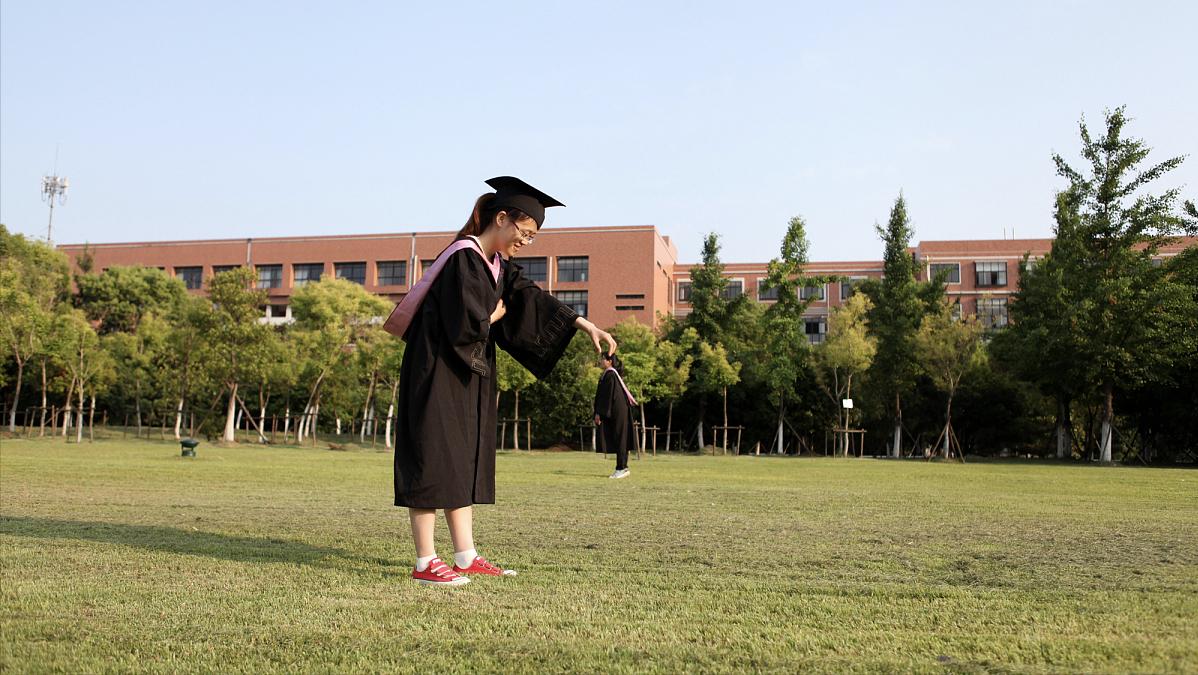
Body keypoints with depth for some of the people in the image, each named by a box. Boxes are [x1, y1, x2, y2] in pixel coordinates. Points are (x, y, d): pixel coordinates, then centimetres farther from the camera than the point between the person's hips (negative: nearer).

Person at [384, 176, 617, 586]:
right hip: (437, 371, -10)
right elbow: (468, 325, -26)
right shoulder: (464, 259, -19)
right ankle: (425, 564, 1)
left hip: (467, 375, 10)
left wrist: (585, 325, 0)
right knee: (434, 459, -6)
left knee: (463, 460, 10)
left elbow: (532, 299, 7)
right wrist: (496, 314, -5)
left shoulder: (498, 265, 10)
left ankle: (466, 557, 17)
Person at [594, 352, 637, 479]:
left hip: (617, 411, -10)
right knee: (619, 440, 10)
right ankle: (623, 468, 14)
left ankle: (621, 469, -4)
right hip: (616, 412, 10)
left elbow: (607, 396, -19)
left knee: (619, 439, -7)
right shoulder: (611, 374, 16)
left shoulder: (610, 375, -14)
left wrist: (599, 413, -18)